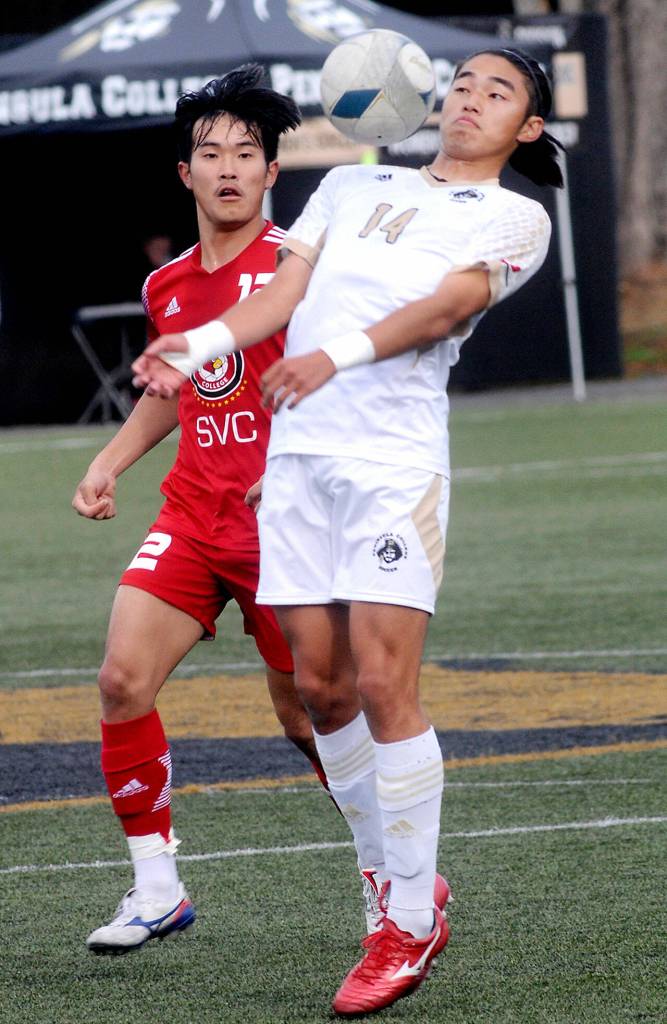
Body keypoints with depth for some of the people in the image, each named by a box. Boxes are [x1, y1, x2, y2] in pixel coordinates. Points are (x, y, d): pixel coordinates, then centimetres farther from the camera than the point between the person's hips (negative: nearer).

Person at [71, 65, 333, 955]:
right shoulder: (166, 286, 11)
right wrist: (108, 465, 19)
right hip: (192, 515, 5)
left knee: (307, 714, 0)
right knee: (123, 679, -10)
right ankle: (155, 887, 1)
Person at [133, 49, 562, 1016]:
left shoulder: (513, 217, 7)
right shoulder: (352, 185, 22)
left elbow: (447, 305, -10)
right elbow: (288, 286, 9)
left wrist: (341, 352, -26)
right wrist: (206, 340, -11)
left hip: (396, 456, -5)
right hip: (297, 453, 5)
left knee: (383, 684, -12)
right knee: (321, 685, 3)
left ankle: (412, 923, -4)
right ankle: (397, 887, 18)